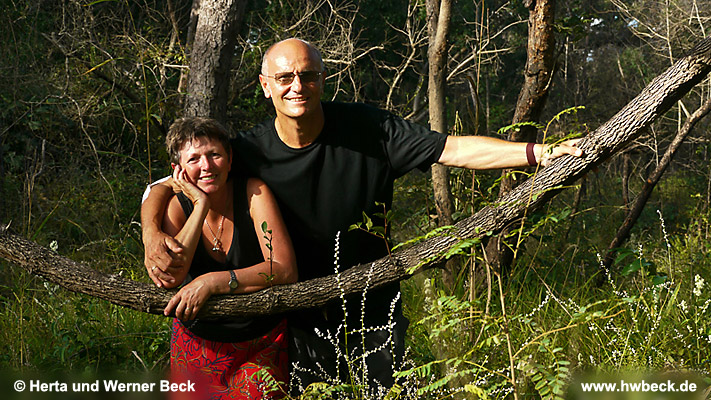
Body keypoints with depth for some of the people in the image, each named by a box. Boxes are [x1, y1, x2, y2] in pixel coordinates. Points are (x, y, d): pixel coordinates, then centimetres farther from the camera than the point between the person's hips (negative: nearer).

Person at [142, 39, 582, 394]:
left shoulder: (366, 128, -11)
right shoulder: (248, 152, -11)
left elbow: (452, 149, -13)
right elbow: (164, 186, -4)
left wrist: (540, 152, -23)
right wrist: (152, 235, -25)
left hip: (375, 309, 0)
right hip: (302, 319, 0)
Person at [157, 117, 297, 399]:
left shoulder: (254, 192, -15)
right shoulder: (177, 205, -8)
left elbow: (285, 270, -24)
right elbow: (167, 278, -25)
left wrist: (212, 282, -31)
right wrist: (201, 206, -25)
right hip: (198, 342, 2)